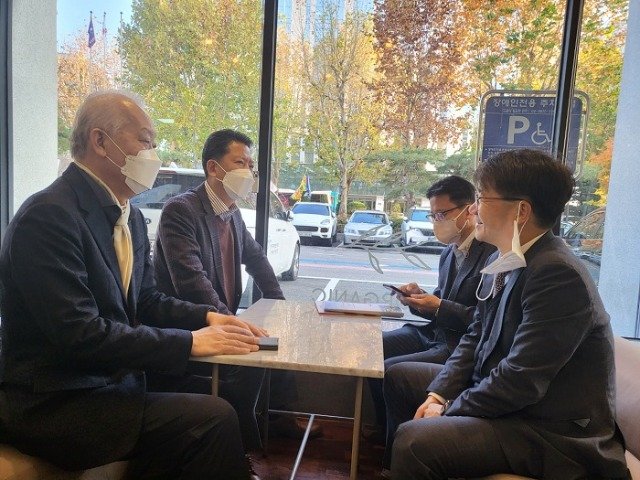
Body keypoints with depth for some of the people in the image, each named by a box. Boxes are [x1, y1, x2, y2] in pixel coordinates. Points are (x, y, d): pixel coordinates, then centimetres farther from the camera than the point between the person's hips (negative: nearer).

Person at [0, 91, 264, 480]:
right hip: (55, 407, -8)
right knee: (215, 418, -19)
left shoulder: (131, 217, 7)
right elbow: (79, 334, -24)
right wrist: (190, 341, -21)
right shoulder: (49, 215, -19)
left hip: (110, 383, 8)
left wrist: (206, 317, -4)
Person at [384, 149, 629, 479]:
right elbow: (475, 337, 7)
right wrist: (439, 395, -5)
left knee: (416, 440, -29)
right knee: (399, 377, 17)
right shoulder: (504, 261, 1)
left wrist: (446, 412, -15)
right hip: (501, 396, 9)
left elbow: (520, 381, -27)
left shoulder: (558, 274, -26)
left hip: (552, 429, -9)